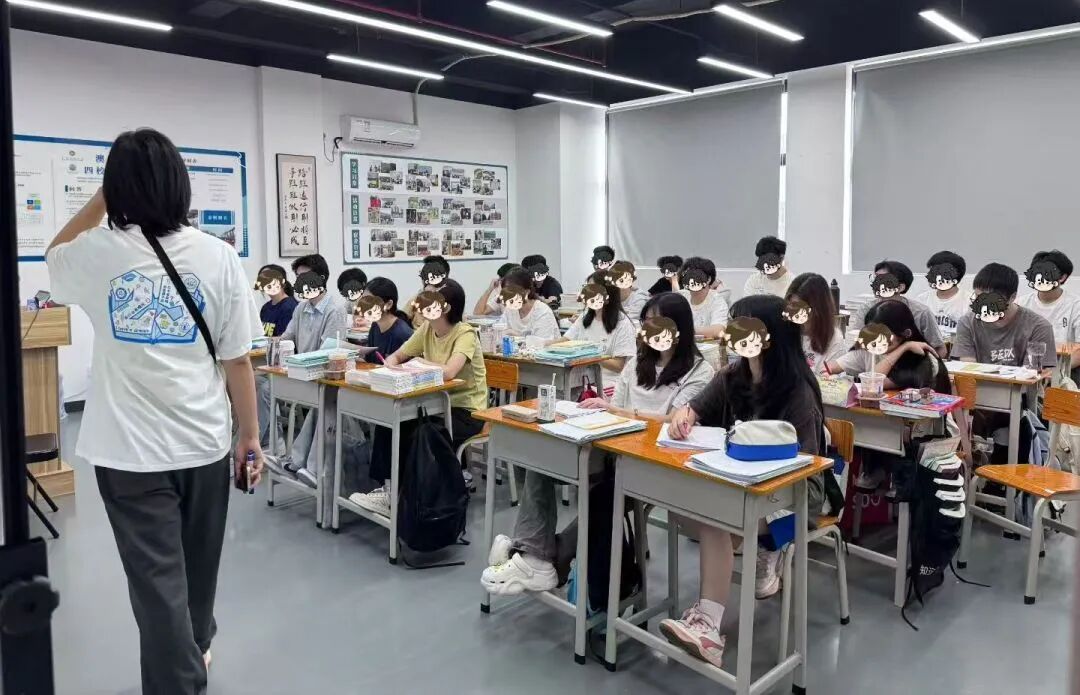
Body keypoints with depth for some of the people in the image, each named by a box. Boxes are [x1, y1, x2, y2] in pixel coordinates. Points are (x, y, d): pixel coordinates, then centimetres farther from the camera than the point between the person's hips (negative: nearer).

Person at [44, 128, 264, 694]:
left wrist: (99, 202, 15)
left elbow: (54, 257, 21)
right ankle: (194, 648, 47)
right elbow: (237, 359, -5)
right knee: (197, 564, 23)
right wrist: (250, 435, 4)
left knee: (157, 580, 6)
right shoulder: (218, 257, -7)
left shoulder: (97, 255, -7)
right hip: (204, 443, 2)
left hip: (130, 450, -2)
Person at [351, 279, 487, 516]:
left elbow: (448, 372, -36)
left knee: (414, 434, -24)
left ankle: (394, 496, -3)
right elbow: (395, 357, 9)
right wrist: (391, 367, -15)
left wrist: (418, 362, -18)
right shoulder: (427, 330, 2)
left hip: (466, 411, -7)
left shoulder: (465, 334, -20)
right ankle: (387, 487, -4)